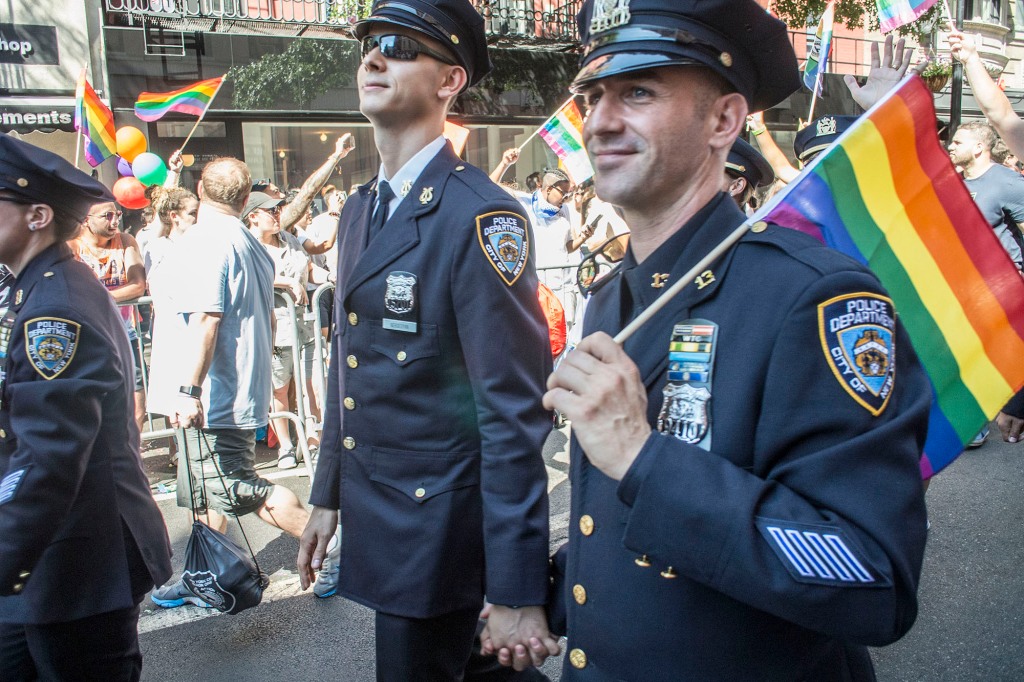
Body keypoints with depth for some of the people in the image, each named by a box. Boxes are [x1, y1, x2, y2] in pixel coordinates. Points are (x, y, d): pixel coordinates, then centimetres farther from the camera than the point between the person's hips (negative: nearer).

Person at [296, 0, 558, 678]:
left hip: (438, 529, -8)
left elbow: (515, 413, -21)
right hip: (373, 516, 8)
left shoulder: (482, 217, -19)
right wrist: (328, 494, 17)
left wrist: (516, 593, -20)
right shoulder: (359, 210, 8)